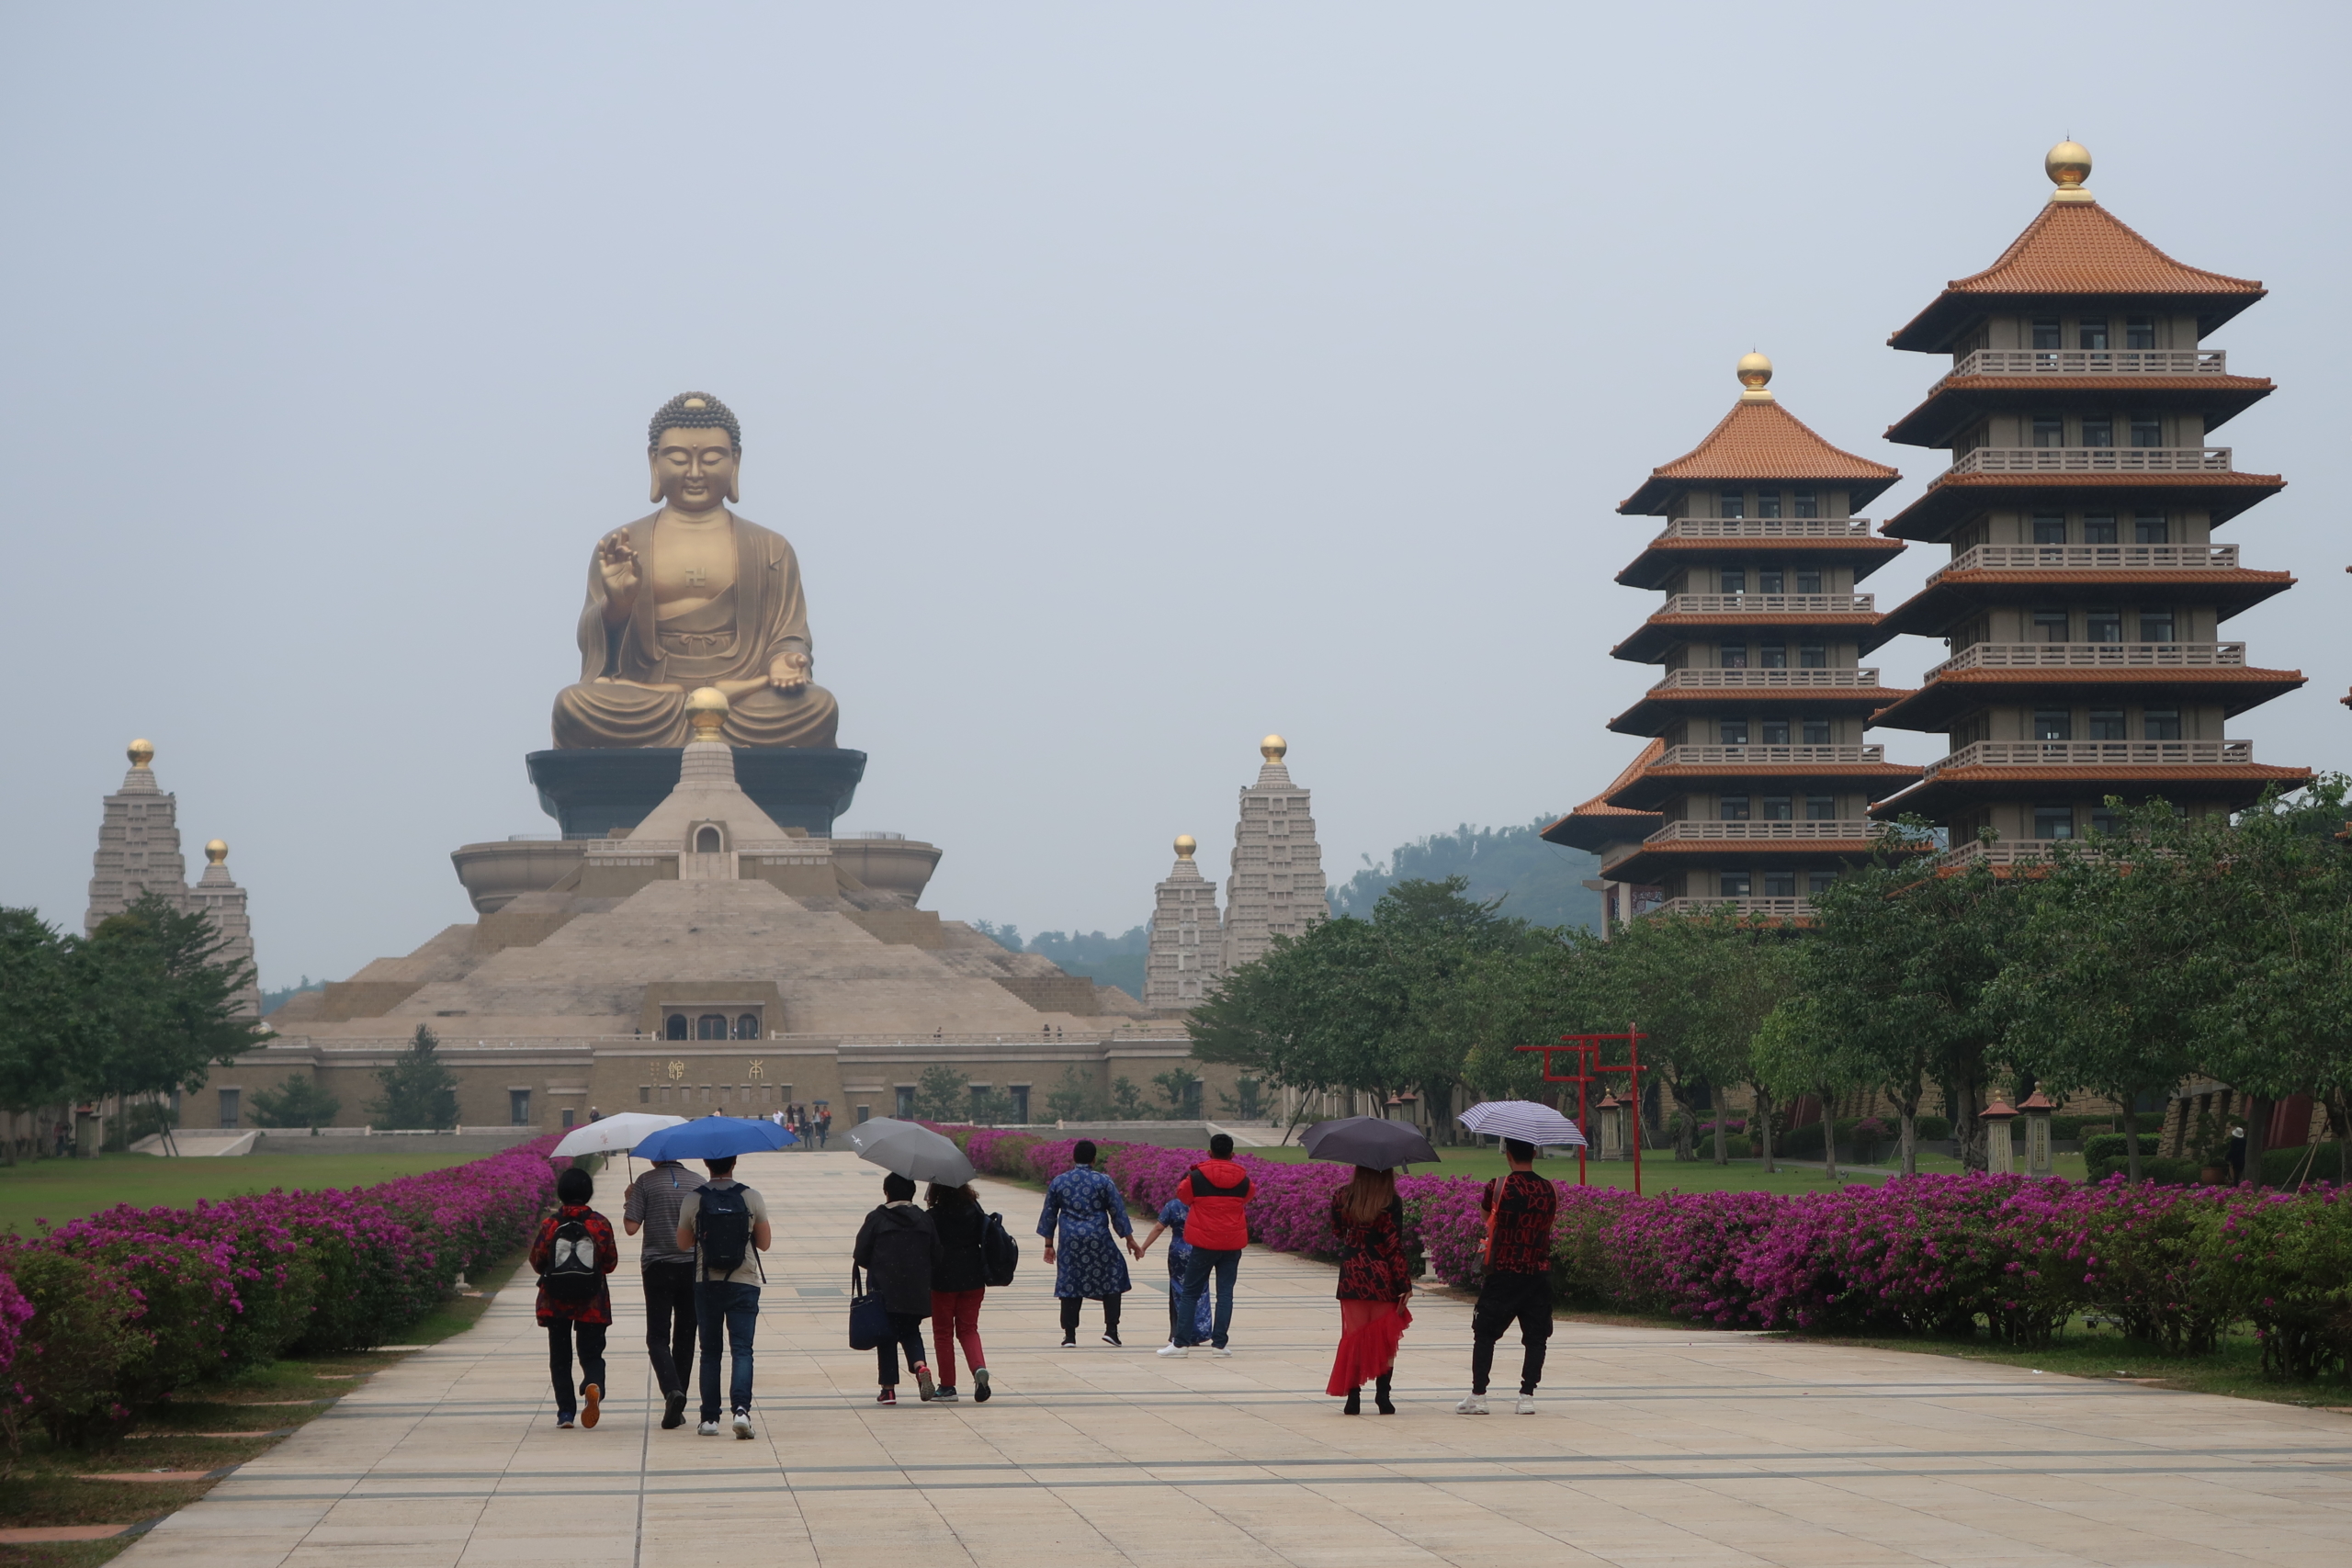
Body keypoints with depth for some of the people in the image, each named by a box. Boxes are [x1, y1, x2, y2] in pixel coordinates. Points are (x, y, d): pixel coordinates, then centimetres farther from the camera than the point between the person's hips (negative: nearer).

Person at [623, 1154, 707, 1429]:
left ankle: (671, 1389, -24)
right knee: (685, 1337, 11)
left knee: (658, 1337, 1)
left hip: (658, 1268, -3)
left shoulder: (646, 1182, -6)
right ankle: (677, 1408, 12)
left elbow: (631, 1227, -8)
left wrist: (628, 1202, 9)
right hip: (693, 1267, 3)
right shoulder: (699, 1183, 3)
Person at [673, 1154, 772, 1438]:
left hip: (707, 1284, 1)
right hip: (744, 1284, -1)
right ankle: (741, 1408, -23)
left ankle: (710, 1418, 10)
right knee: (742, 1349, -3)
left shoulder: (692, 1200, -3)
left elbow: (683, 1244, 6)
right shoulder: (752, 1198, -3)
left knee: (710, 1351, 11)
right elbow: (764, 1243, 3)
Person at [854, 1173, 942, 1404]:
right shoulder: (924, 1220, 3)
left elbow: (861, 1257, -5)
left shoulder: (876, 1218, -6)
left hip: (884, 1290, -3)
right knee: (911, 1332, 17)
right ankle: (920, 1366, -11)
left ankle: (888, 1388, 5)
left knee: (887, 1337, 6)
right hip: (916, 1291, 3)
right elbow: (936, 1258, 4)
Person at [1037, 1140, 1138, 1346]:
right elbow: (1118, 1212, 1)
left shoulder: (1057, 1182, 6)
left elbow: (1049, 1215, 11)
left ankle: (1069, 1335, 4)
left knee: (1069, 1283, 6)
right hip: (1098, 1240, -2)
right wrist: (1130, 1240, 10)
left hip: (1069, 1242, 2)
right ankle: (1111, 1329, 4)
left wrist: (1049, 1244, 18)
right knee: (1112, 1278, 11)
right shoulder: (1103, 1181, -1)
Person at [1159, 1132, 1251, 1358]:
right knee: (1225, 1292, 6)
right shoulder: (1242, 1178, -1)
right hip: (1233, 1243, 2)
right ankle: (1220, 1342, 2)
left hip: (1204, 1242, -2)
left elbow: (1183, 1194, 10)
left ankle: (1181, 1342, 1)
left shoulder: (1197, 1177, -8)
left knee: (1191, 1292, 5)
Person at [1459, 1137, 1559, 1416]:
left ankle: (1478, 1395, 2)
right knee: (1535, 1336, 8)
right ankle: (1527, 1395, 3)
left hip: (1503, 1273, -2)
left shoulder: (1498, 1188, -8)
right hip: (1539, 1273, 2)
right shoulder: (1550, 1191, 2)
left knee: (1484, 1333, 6)